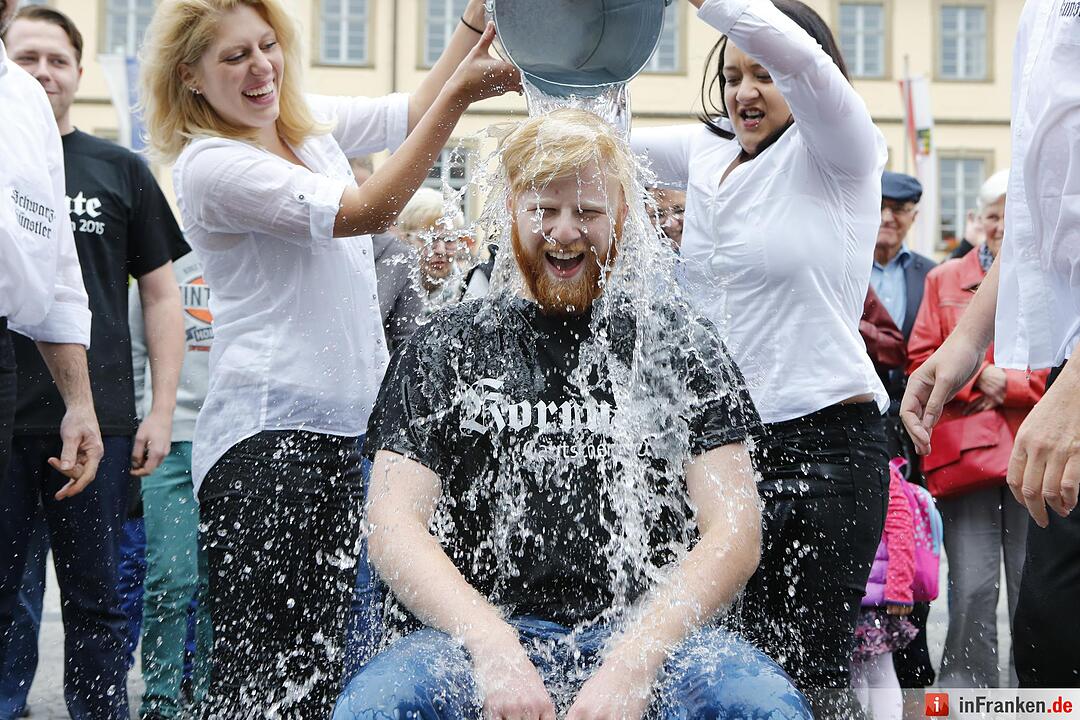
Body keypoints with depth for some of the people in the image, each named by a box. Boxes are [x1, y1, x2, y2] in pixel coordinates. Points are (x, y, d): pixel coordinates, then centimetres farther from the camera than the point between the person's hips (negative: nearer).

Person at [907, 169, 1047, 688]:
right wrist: (978, 378, -7)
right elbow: (921, 360, 8)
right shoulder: (944, 280, 14)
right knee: (971, 590, -2)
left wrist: (1010, 386, -10)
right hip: (964, 451, 1)